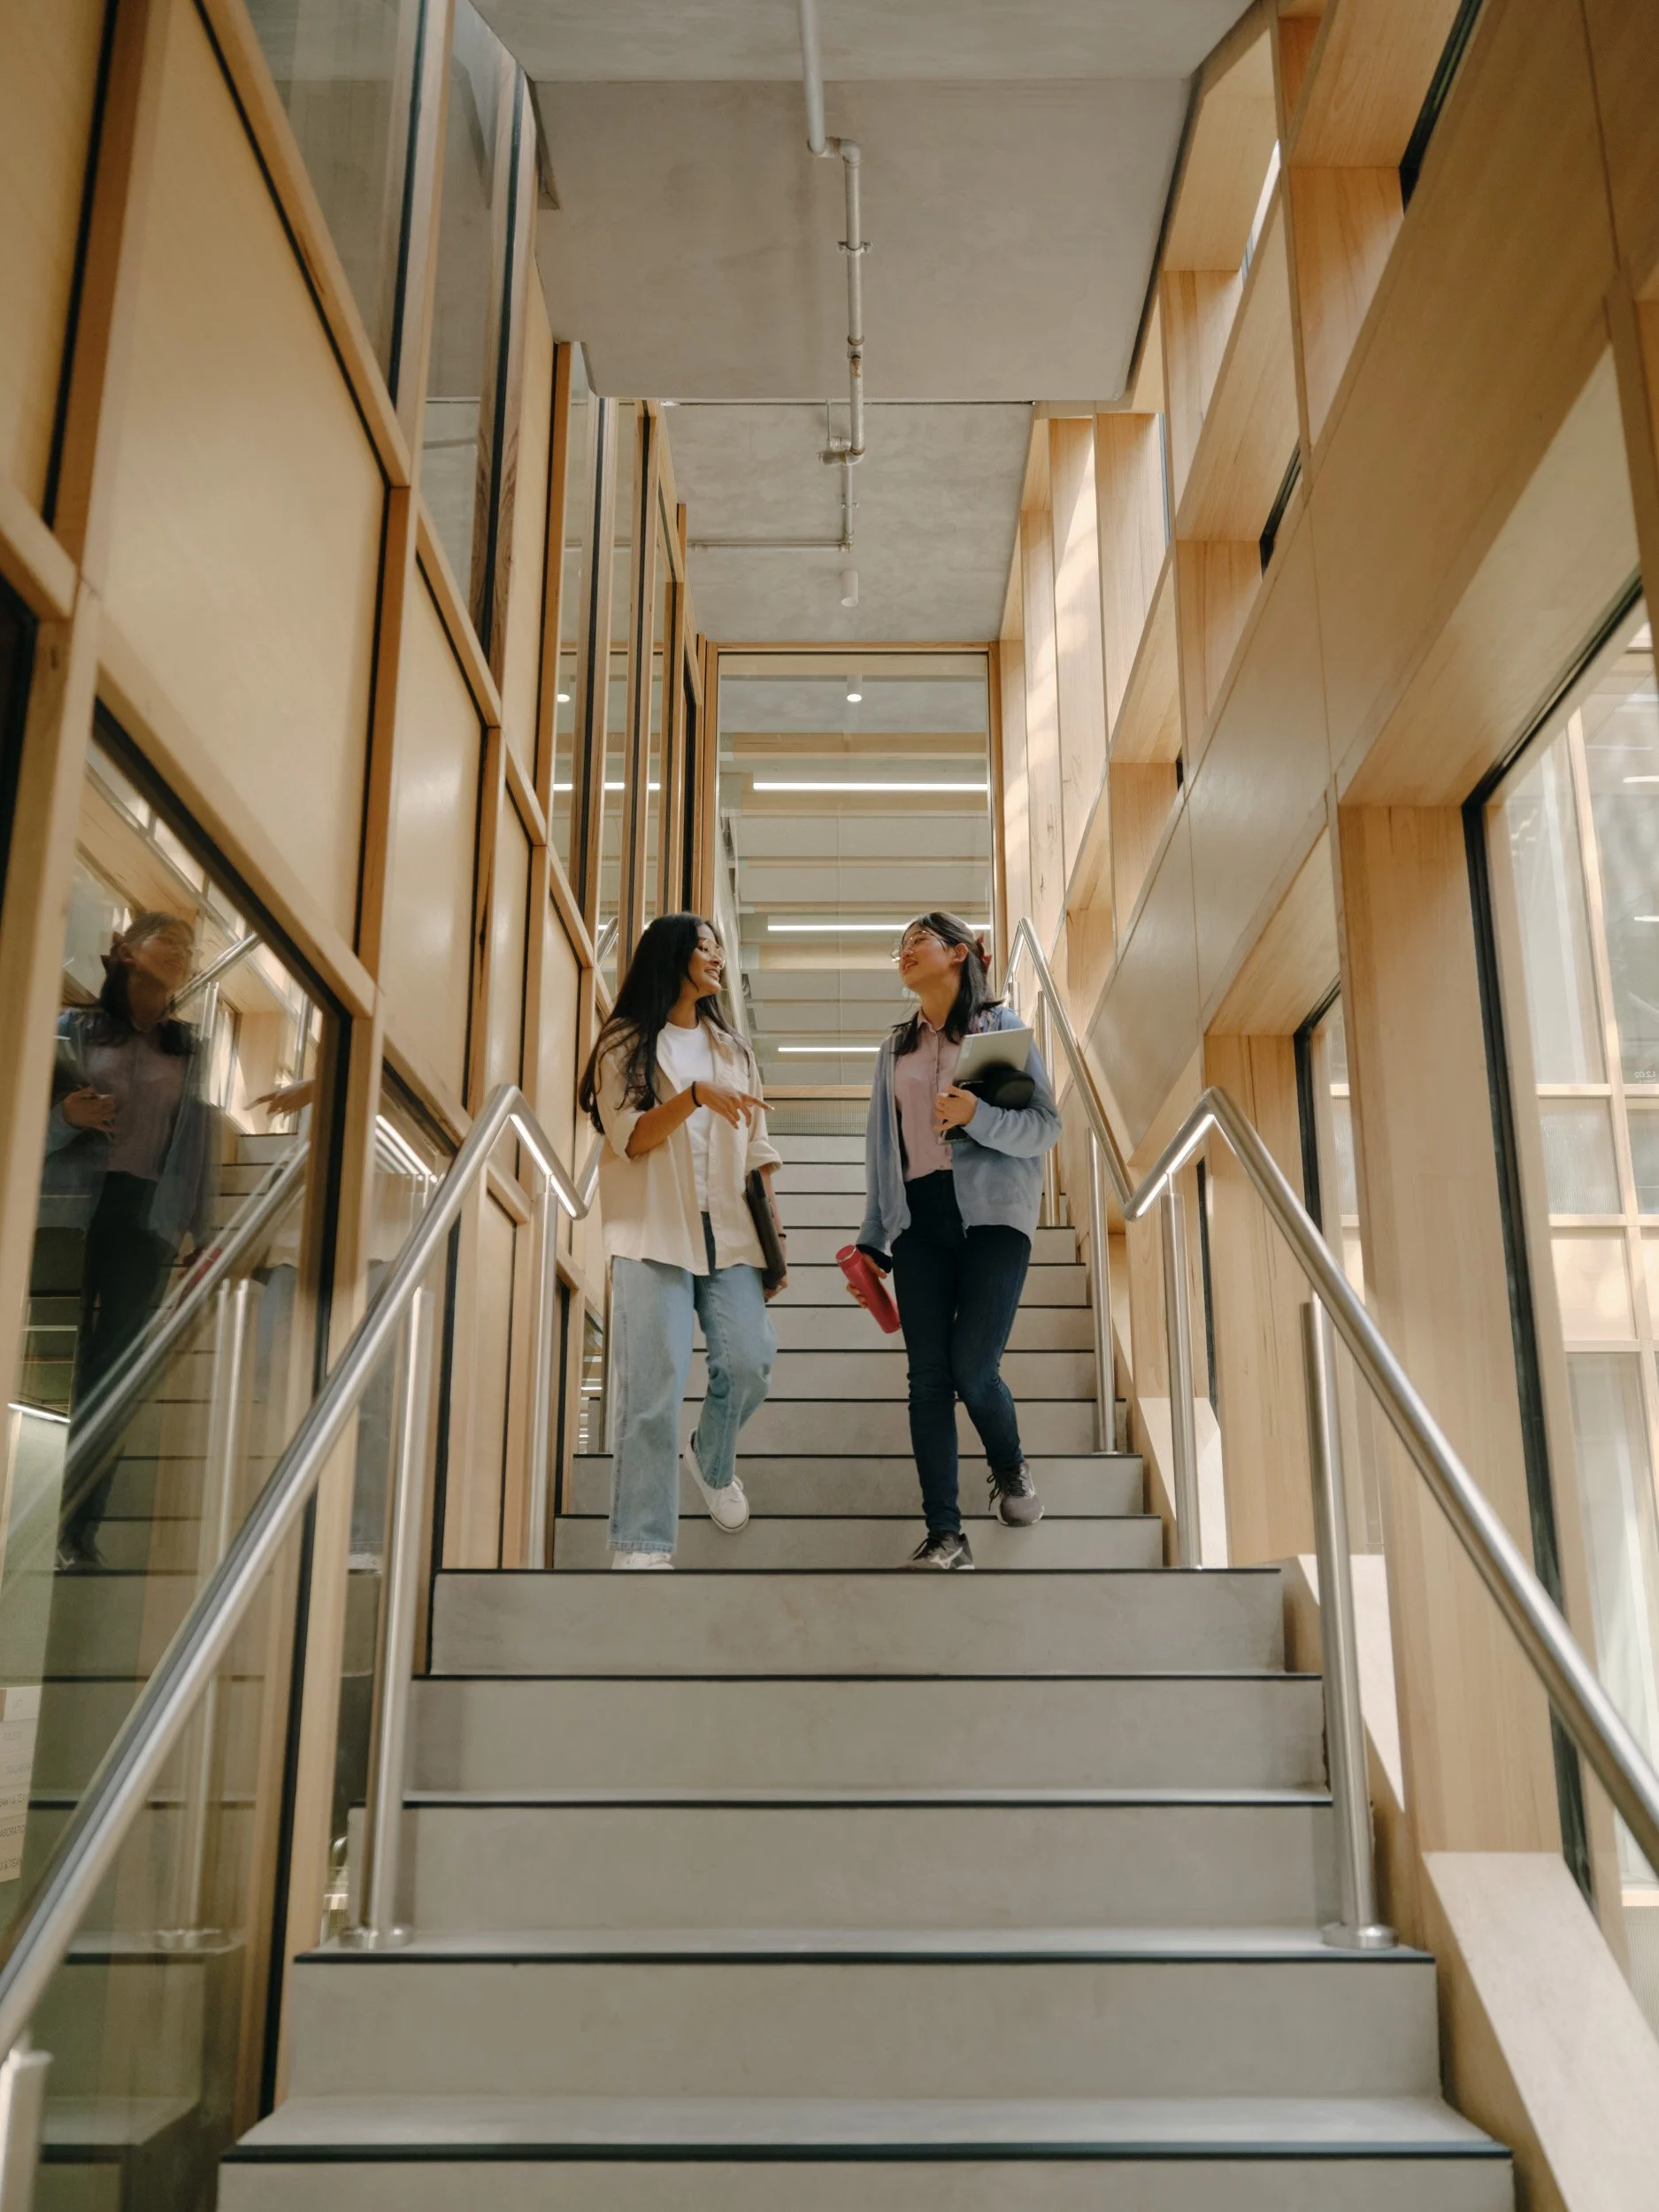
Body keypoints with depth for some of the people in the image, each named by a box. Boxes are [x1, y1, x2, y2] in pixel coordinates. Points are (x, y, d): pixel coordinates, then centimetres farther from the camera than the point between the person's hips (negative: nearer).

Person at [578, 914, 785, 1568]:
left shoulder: (732, 1049, 18)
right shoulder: (625, 1044, 5)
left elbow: (757, 1150, 15)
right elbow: (629, 1138, -8)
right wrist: (695, 1096, -24)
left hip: (729, 1234, 4)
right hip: (654, 1234, -4)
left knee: (749, 1362, -7)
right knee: (654, 1384, -10)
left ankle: (713, 1461, 26)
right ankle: (641, 1545, -7)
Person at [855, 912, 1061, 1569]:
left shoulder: (1000, 1026, 3)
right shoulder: (896, 1047, 18)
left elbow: (1046, 1126, -4)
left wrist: (978, 1115, -22)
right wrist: (872, 1240, 14)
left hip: (991, 1217, -4)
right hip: (919, 1222, 4)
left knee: (972, 1368, -12)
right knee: (928, 1376, -3)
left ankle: (1011, 1471, 20)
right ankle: (945, 1534, 0)